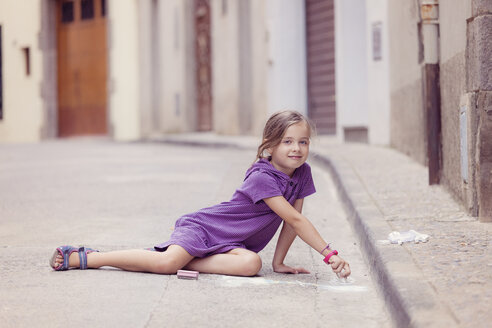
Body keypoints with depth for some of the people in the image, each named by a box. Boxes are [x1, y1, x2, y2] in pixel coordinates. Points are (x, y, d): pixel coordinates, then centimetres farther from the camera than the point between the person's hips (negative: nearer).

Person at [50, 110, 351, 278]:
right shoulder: (261, 178, -22)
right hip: (202, 227, -6)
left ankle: (183, 261, -16)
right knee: (167, 262, -31)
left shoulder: (302, 174, 1)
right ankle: (83, 257, -13)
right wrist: (329, 253, -26)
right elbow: (295, 220, -26)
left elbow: (293, 222, 9)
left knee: (251, 264, -29)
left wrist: (279, 262, 4)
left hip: (230, 243, 6)